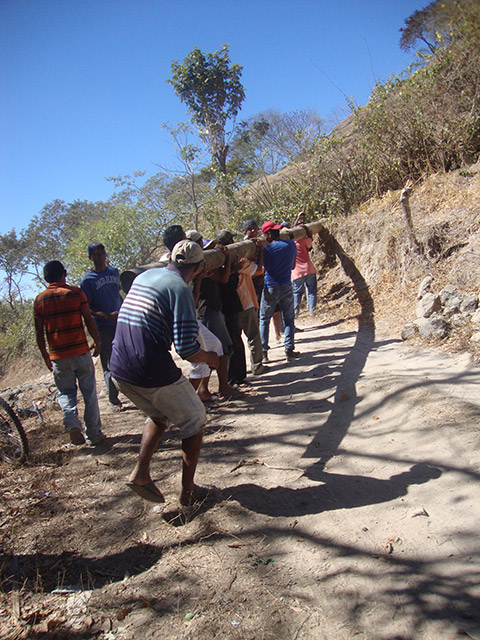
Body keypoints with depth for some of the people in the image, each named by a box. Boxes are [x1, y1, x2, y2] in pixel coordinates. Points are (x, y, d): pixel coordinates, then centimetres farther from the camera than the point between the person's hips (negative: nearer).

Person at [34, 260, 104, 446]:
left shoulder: (39, 300, 2)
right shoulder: (75, 292, -4)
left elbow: (39, 332, 4)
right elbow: (89, 319, -5)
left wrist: (45, 356, 13)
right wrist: (97, 342, 7)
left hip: (58, 356, 2)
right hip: (81, 351, -1)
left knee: (65, 392, 16)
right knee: (89, 392, 9)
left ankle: (72, 422, -9)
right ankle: (94, 433, 14)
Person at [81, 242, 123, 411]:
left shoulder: (114, 272, 10)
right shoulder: (87, 279, -6)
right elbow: (86, 308, -8)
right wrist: (107, 315, -21)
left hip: (120, 323, 5)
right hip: (103, 326, -5)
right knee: (109, 365, 1)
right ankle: (113, 401, 12)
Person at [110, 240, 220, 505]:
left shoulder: (143, 277, 12)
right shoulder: (180, 288, -12)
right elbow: (186, 349, -19)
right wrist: (210, 358, 2)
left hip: (119, 372, 8)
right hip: (152, 374, -8)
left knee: (159, 414, 31)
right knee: (194, 419, 15)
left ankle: (140, 472, 22)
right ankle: (188, 490, 23)